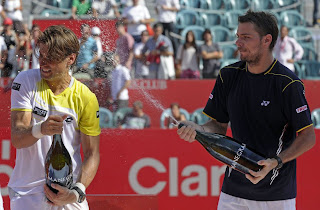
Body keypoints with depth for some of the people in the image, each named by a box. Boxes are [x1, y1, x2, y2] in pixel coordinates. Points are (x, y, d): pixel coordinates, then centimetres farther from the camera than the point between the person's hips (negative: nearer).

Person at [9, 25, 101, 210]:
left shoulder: (86, 98, -3)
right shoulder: (26, 81, -3)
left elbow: (92, 154, -2)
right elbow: (16, 139, -11)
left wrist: (76, 193, -17)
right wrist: (40, 130, -32)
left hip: (67, 193, 0)